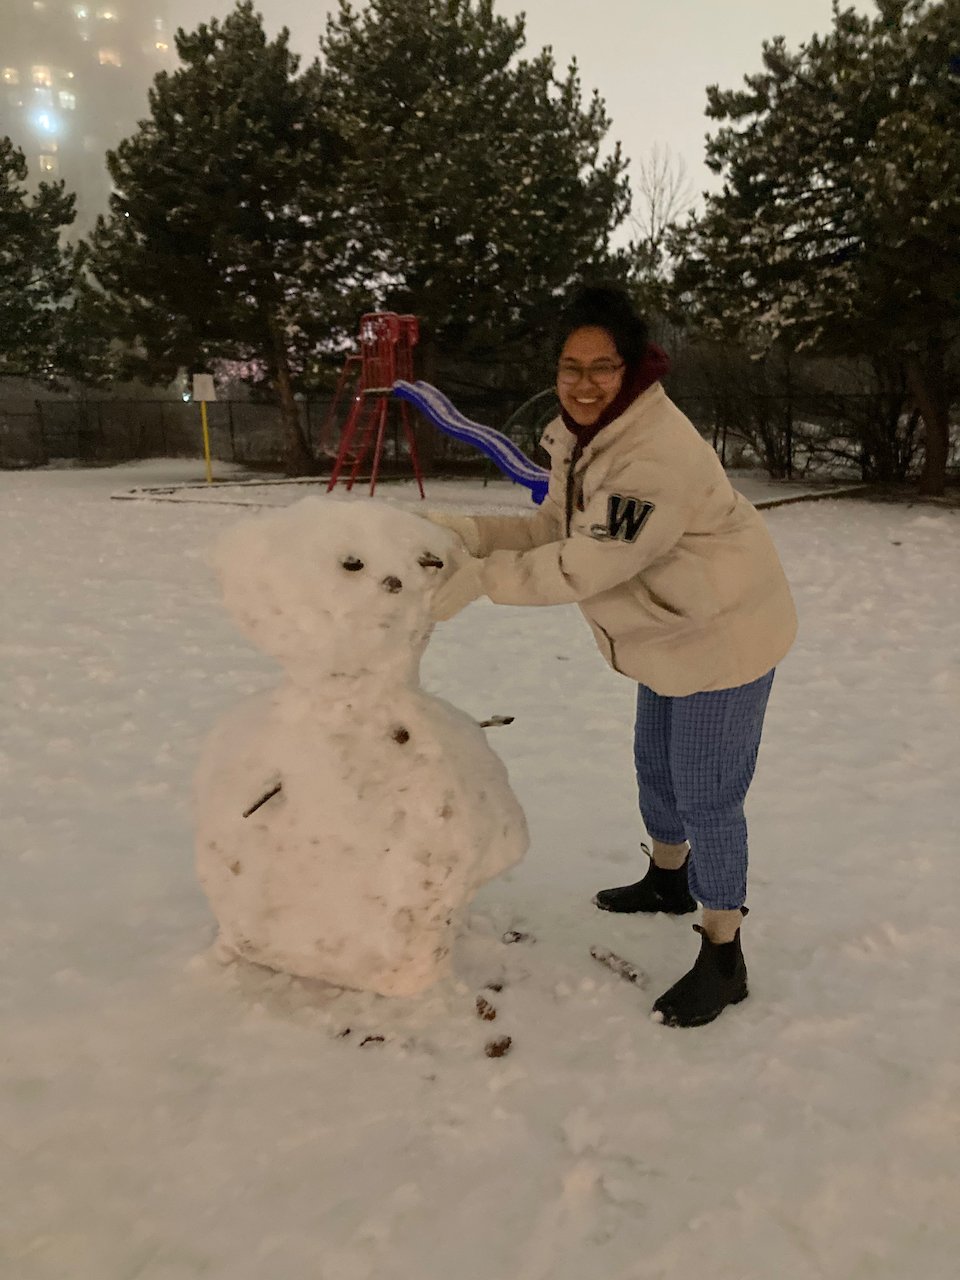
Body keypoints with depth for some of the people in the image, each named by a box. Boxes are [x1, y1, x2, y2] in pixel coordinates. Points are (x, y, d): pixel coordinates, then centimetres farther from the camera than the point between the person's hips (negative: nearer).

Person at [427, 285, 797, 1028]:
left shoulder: (658, 456, -33)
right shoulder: (582, 435, -2)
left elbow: (586, 566, -33)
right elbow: (555, 531, -2)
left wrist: (481, 578, -27)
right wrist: (470, 532, -16)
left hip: (725, 633, -10)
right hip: (671, 631, 10)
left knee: (706, 795, -2)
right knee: (657, 767, 24)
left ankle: (723, 958, 17)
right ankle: (669, 879, 50)